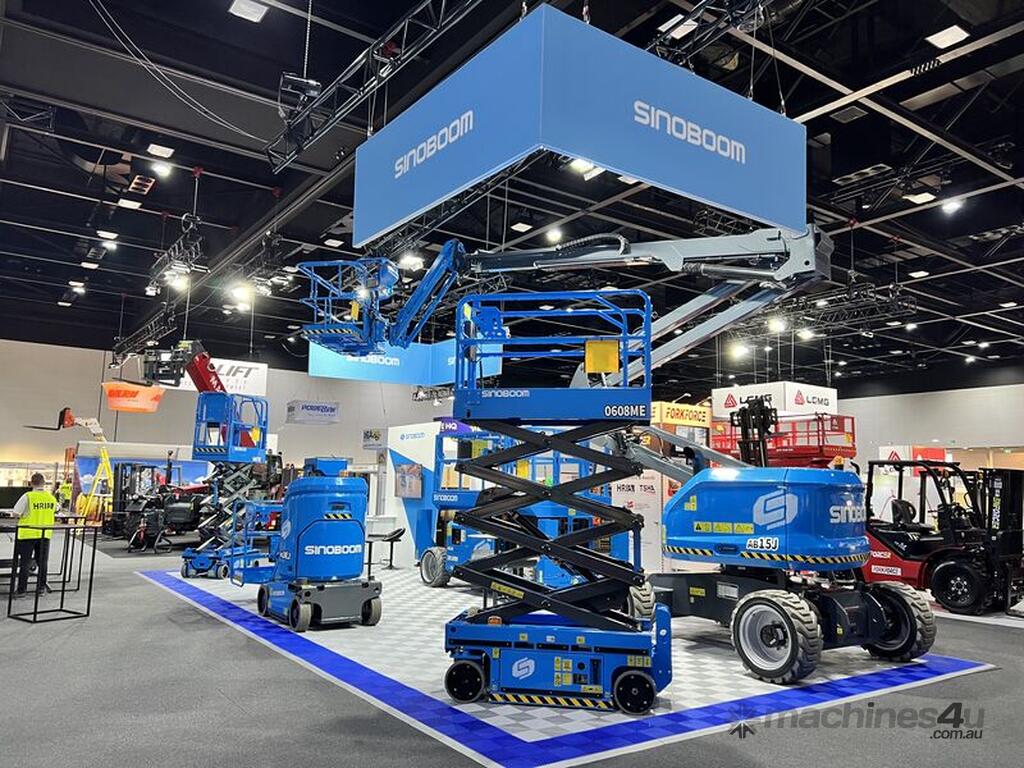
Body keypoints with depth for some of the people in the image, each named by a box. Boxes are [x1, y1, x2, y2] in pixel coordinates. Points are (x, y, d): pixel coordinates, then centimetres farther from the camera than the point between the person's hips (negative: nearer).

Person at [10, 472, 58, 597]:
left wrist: (23, 515, 7)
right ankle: (41, 587, 19)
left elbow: (16, 513, -13)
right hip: (45, 534, 3)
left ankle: (21, 589, 8)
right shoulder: (51, 497, 1)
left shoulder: (28, 496, -12)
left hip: (28, 533, -3)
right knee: (42, 562, 12)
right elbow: (56, 509, 16)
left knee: (25, 563, 5)